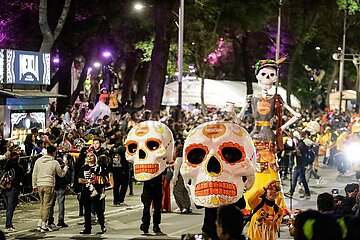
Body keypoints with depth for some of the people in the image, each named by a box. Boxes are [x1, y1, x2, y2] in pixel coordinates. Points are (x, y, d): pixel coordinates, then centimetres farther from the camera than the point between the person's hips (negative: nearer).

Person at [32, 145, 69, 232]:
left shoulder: (38, 161, 6)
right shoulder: (55, 163, -5)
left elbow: (34, 174, 9)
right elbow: (61, 174, 6)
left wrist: (34, 185, 17)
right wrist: (66, 166, 22)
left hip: (40, 185, 5)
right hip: (49, 186, -5)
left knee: (42, 204, 18)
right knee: (46, 205, 0)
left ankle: (40, 224, 16)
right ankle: (43, 226, 1)